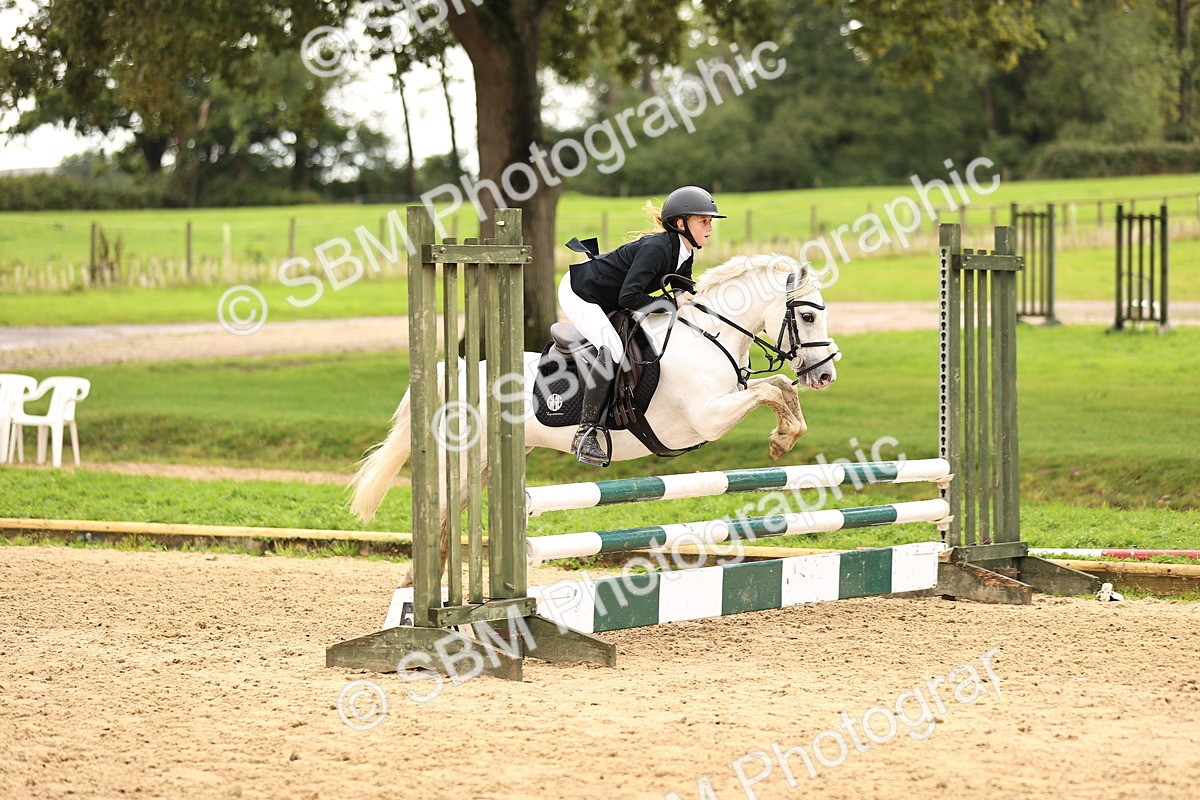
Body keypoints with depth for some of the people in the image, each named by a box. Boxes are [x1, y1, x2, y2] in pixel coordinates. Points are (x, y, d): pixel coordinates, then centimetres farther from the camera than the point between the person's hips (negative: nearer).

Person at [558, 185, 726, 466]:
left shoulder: (684, 255, -1)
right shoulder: (657, 248, -29)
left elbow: (687, 295, 11)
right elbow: (629, 297, -35)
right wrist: (672, 303, -29)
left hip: (607, 303, 10)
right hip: (578, 292, -10)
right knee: (612, 349, -26)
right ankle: (586, 434, -25)